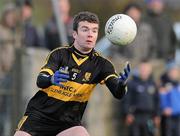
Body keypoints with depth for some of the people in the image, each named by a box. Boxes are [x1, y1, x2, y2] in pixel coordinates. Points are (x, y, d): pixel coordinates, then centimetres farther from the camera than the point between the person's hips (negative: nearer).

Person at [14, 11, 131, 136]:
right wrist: (52, 79, -42)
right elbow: (40, 81, -18)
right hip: (38, 115, 0)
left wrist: (121, 83, -40)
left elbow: (118, 94, -15)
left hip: (68, 121, 0)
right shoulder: (60, 54, -5)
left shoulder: (101, 64, -3)